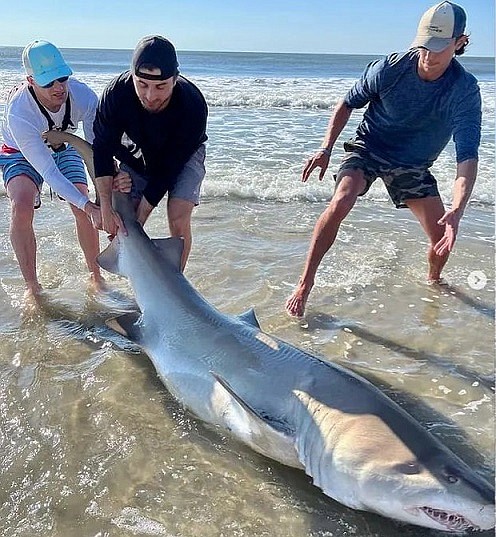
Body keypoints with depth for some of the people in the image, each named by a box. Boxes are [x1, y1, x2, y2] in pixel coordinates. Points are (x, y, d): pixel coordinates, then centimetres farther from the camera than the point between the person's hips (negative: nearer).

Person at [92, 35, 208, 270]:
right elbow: (102, 149, -23)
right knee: (123, 222, -4)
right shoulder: (117, 92, -33)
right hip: (138, 154, 3)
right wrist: (106, 207, -28)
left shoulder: (193, 106, -38)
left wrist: (140, 217, -29)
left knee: (178, 216, -20)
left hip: (183, 156, -2)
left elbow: (168, 168, -31)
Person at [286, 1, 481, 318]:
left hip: (412, 167, 2)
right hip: (368, 149, -1)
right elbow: (349, 104, -2)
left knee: (443, 240, -1)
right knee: (340, 203, -31)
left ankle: (433, 280, 36)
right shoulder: (389, 69, -20)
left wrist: (457, 211, -47)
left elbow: (468, 157, -32)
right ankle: (305, 284, -20)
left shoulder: (465, 90, -23)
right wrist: (326, 149, -11)